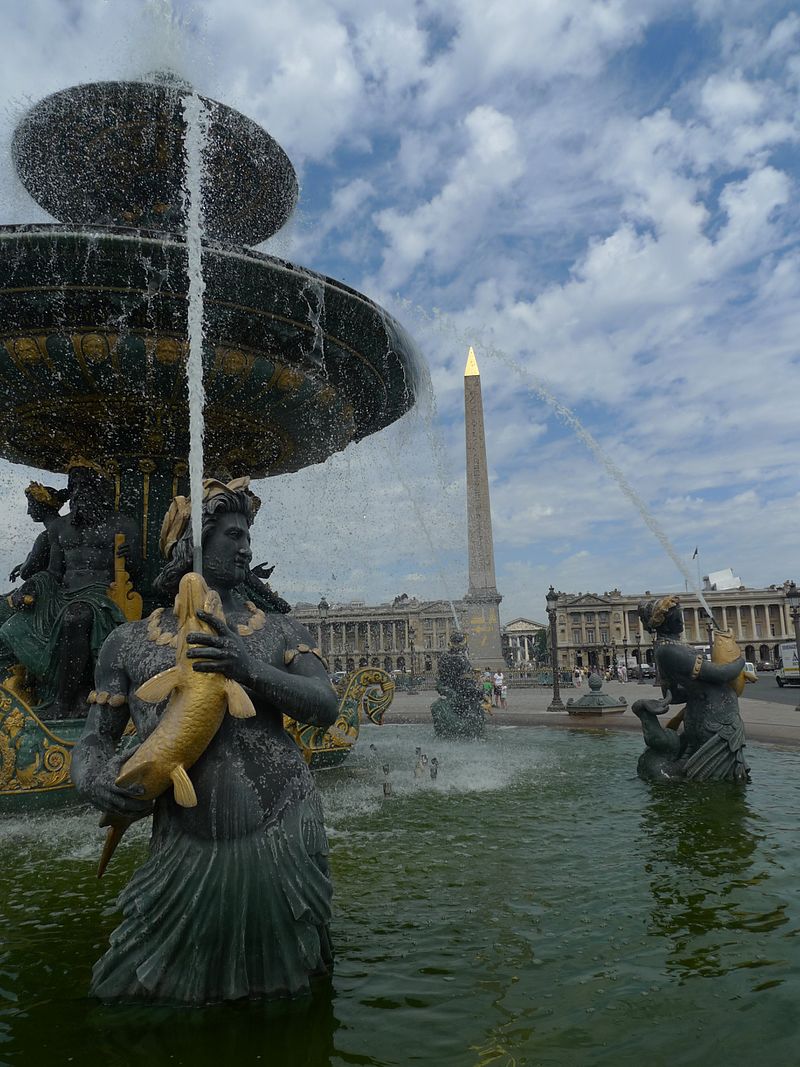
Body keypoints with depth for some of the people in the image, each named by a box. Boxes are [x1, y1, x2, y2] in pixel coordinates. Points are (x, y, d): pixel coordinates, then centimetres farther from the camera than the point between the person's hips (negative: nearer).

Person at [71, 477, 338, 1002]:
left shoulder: (281, 631, 4)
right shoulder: (130, 642, 6)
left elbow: (326, 707, -8)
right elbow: (96, 739, 9)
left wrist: (252, 669, -23)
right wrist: (94, 776, -15)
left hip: (282, 836, 0)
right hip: (187, 851, 1)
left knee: (284, 986, 15)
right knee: (131, 994, 13)